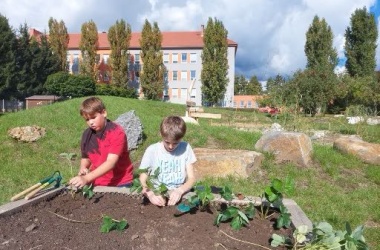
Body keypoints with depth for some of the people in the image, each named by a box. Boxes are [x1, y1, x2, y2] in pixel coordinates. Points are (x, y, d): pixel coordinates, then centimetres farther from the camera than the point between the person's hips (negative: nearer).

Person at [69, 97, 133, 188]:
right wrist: (83, 168, -10)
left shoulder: (117, 132, -19)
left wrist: (86, 179, -36)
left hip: (120, 183, -4)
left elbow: (110, 163, -27)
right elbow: (85, 157, 12)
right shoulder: (87, 134, -1)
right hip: (98, 183, 5)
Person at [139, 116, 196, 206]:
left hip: (178, 196, 0)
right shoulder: (152, 150, -6)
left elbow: (191, 178, -2)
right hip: (156, 197, 0)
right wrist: (150, 194, -25)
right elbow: (142, 180, -6)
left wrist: (180, 190, -20)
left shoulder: (186, 148, -3)